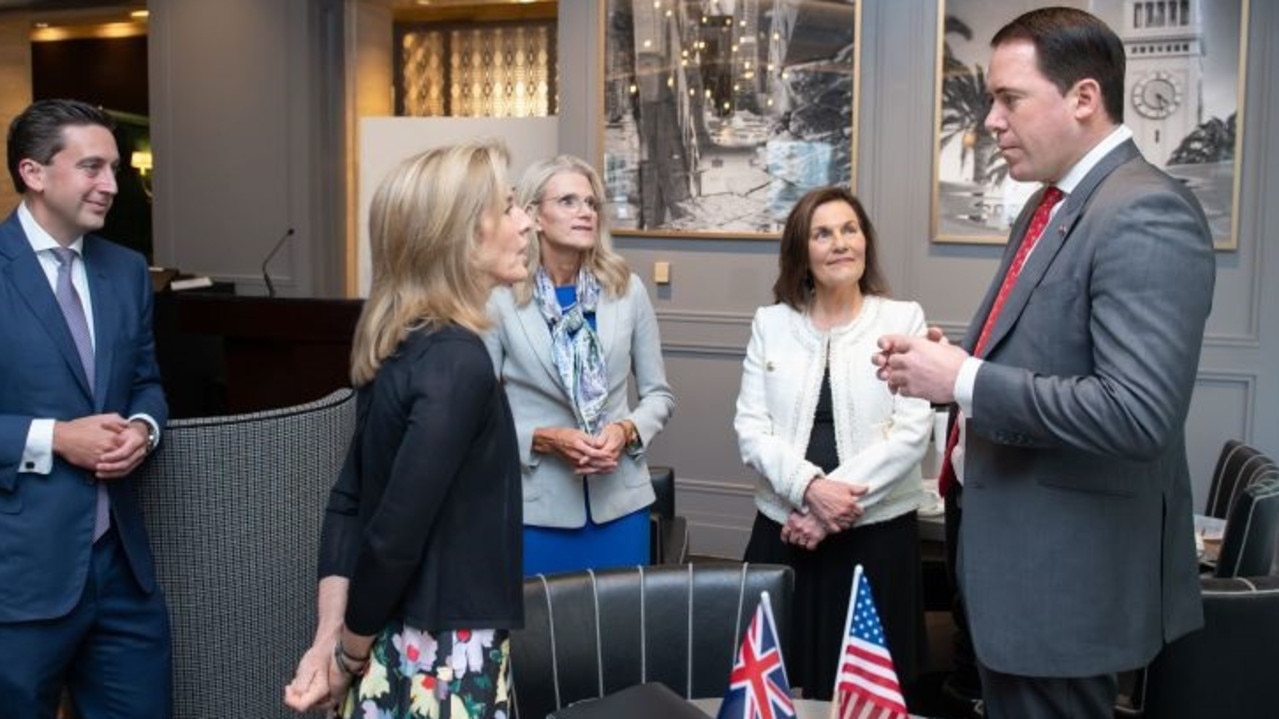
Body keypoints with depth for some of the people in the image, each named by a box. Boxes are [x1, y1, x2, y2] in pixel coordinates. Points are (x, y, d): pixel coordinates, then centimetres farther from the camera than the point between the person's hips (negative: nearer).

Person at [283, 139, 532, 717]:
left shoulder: (399, 346, 4)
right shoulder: (457, 363, -22)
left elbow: (347, 500, 5)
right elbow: (395, 537, -23)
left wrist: (330, 639, -1)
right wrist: (351, 655, -9)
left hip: (400, 647, 8)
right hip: (444, 660, -8)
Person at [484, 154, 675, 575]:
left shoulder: (627, 290, 1)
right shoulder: (499, 299, -9)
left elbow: (659, 395, 8)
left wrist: (626, 431, -11)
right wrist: (544, 439, -18)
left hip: (619, 503, 3)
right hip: (536, 508, -3)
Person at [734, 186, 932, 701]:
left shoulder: (903, 319, -1)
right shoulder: (771, 323, 6)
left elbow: (912, 431, -8)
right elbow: (750, 429, 1)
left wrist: (832, 507, -15)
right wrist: (810, 489, -16)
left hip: (877, 533, -2)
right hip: (785, 532, 2)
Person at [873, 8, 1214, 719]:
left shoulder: (1146, 215, -20)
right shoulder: (1053, 203, 11)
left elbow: (1137, 412, -29)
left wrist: (963, 380, -23)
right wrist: (951, 361, 0)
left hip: (1067, 574, -9)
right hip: (1017, 556, 9)